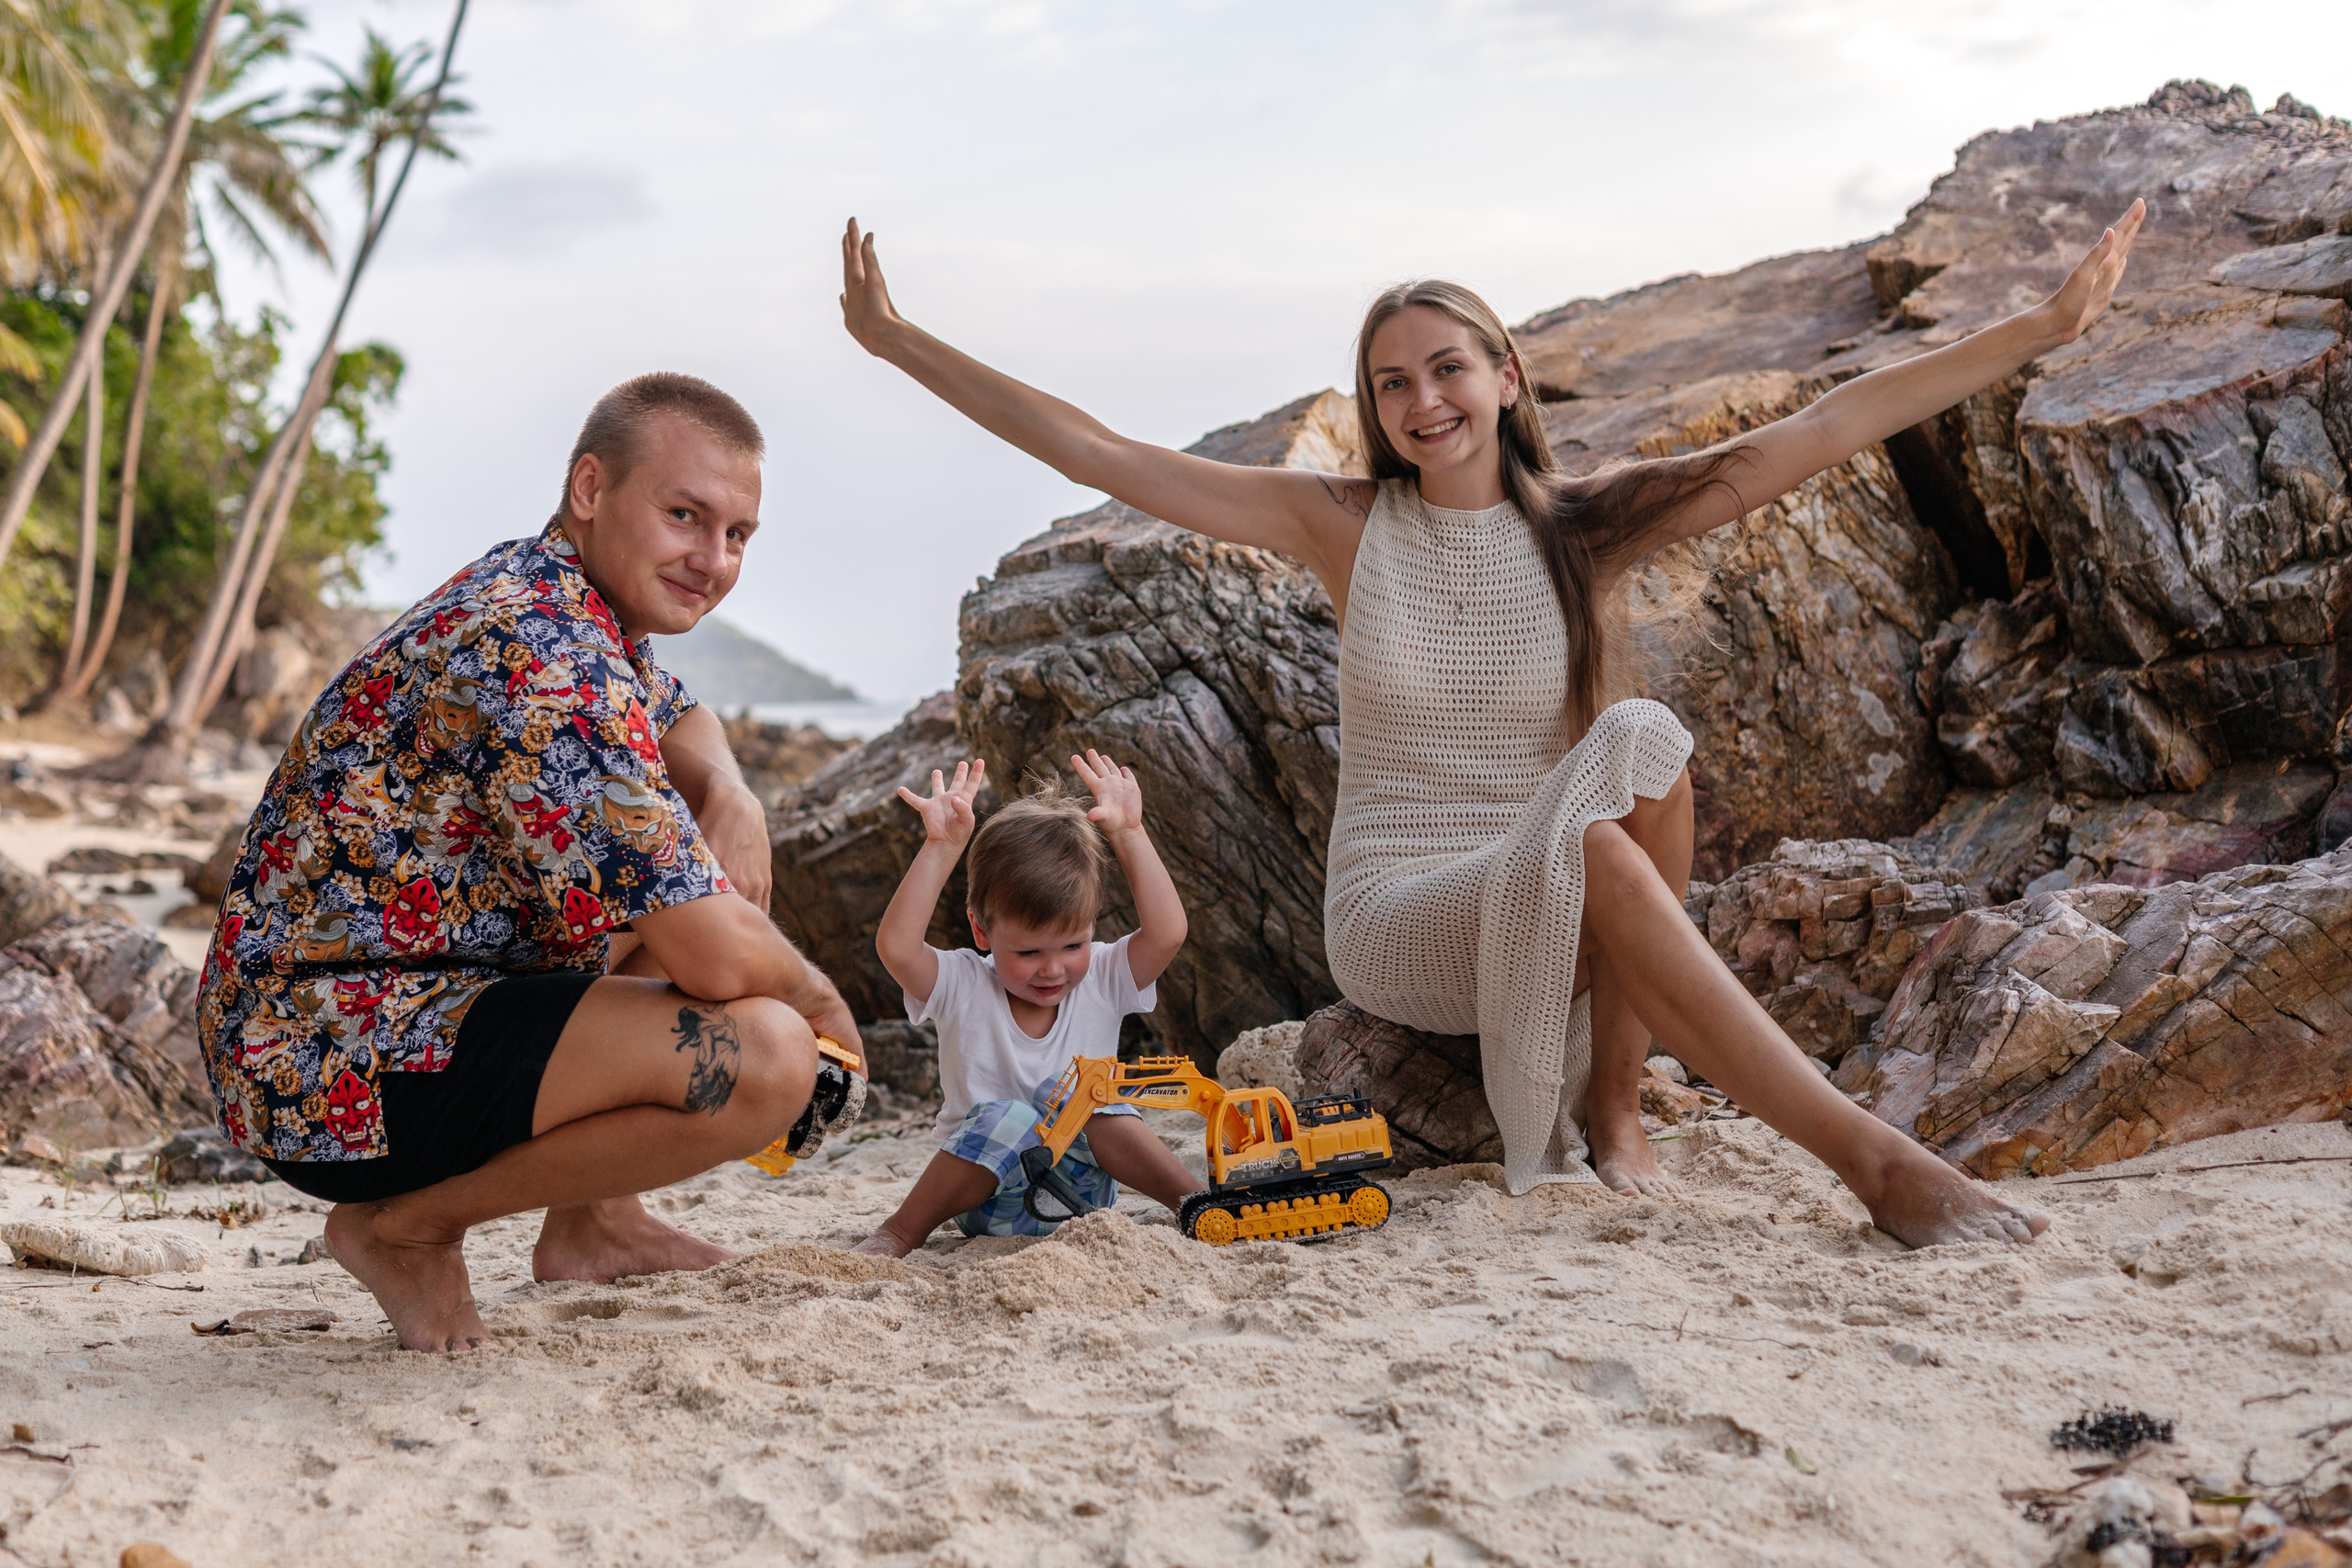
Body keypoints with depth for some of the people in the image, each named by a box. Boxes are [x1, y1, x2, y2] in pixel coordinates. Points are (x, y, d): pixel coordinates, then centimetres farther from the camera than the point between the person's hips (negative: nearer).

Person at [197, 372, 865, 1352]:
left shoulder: (536, 596, 8)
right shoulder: (545, 656, -23)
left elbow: (677, 721, 30)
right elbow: (715, 959, -26)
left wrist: (730, 801, 6)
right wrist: (820, 1001, -4)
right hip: (329, 1068, -11)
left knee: (706, 882, 23)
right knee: (764, 1055, -28)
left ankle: (591, 1220, 21)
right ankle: (408, 1226, -6)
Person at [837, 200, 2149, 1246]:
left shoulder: (1588, 527, 1)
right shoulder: (1345, 526, 1)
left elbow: (1818, 434, -7)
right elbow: (1096, 454, -2)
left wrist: (2043, 327, -13)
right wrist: (896, 338, -5)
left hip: (1560, 918, 2)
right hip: (1395, 919, -2)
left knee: (1639, 737, -30)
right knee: (1585, 839, -35)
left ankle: (1614, 1100, -18)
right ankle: (1872, 1157, -36)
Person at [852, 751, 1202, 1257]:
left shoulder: (1100, 980, -2)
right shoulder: (963, 988, -9)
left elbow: (1166, 933, -19)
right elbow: (896, 946, -28)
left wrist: (1129, 834, -18)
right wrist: (941, 848, -29)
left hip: (1084, 1189, 2)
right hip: (992, 1204, -2)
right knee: (1005, 1118, -33)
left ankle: (1194, 1201, -24)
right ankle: (901, 1234, -21)